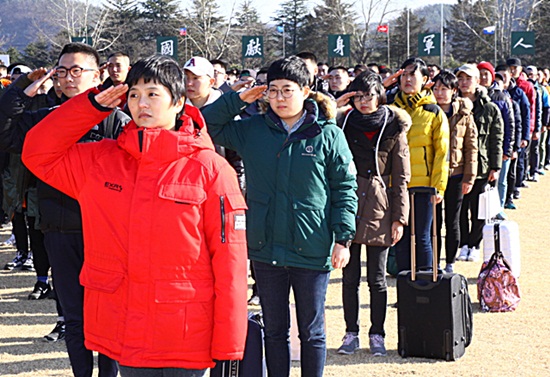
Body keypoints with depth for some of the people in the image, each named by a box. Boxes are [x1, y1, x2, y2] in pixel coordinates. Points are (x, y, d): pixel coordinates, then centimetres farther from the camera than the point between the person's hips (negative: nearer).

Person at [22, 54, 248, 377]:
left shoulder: (210, 170, -7)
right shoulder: (100, 160, 6)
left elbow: (229, 261, -8)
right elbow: (38, 153, 11)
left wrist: (229, 345, -10)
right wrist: (94, 106, 1)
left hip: (188, 340, -3)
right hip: (126, 335, 4)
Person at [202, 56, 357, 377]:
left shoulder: (328, 135, -3)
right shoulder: (252, 130, 5)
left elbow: (346, 188, -1)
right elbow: (206, 126, 9)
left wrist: (343, 238, -8)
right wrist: (237, 99, -2)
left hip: (312, 252, -2)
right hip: (266, 250, 3)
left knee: (312, 332, 10)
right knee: (275, 330, 14)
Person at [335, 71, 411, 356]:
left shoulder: (393, 128, 1)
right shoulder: (344, 124, 5)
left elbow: (401, 177, 0)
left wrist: (399, 218, -3)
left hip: (379, 210, -1)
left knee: (377, 279, 5)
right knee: (350, 277, 7)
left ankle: (377, 334, 16)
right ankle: (351, 333, 17)